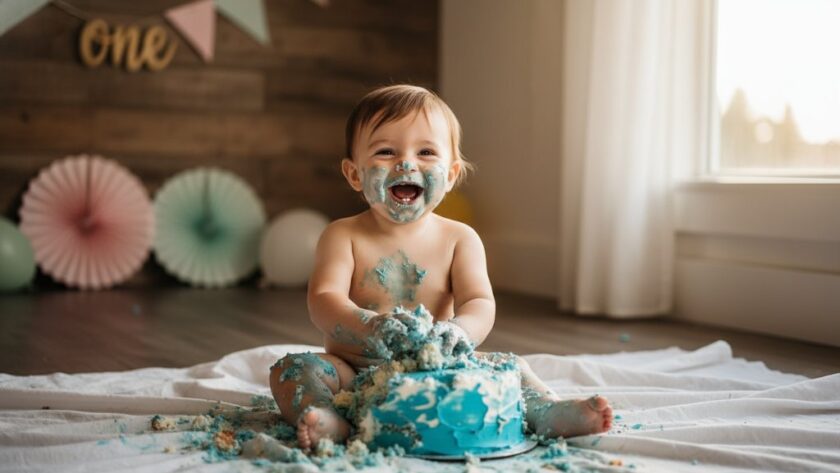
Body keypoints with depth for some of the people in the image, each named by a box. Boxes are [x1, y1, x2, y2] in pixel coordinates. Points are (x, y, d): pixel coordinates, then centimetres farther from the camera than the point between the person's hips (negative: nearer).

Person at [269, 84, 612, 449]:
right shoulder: (343, 236, -3)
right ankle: (328, 421, -49)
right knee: (291, 368, -25)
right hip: (356, 375, -2)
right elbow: (324, 300, -17)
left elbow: (479, 303, -11)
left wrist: (459, 331, -37)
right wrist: (368, 326, -40)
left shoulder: (459, 239, 2)